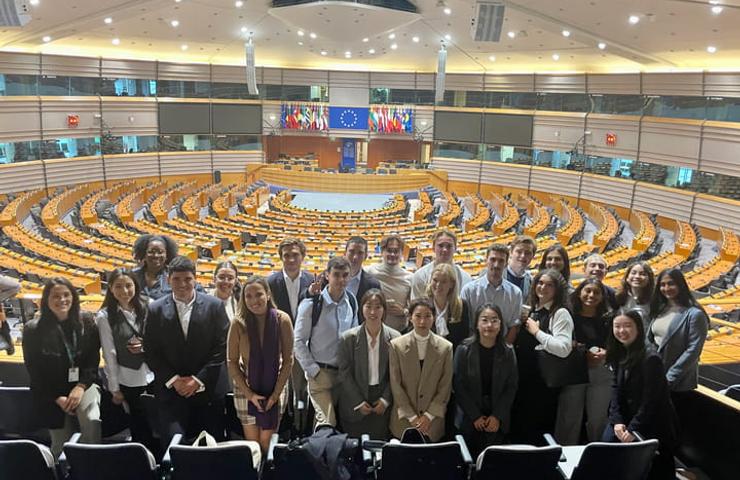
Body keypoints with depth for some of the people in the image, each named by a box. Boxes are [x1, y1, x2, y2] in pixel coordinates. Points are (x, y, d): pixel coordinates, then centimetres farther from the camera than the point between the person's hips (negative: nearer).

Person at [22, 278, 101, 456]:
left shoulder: (86, 321, -4)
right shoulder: (33, 329, -9)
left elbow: (94, 359, -1)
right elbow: (34, 370, -5)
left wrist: (81, 387, -14)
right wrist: (58, 398, -10)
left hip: (83, 384, 1)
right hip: (51, 394, 0)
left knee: (92, 421, -27)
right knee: (62, 447, 6)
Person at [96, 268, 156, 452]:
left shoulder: (144, 309, 3)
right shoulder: (105, 317, -7)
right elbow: (109, 354, -6)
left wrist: (145, 346, -11)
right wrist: (114, 388, -5)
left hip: (152, 377, 3)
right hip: (128, 381, -3)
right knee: (141, 430, 7)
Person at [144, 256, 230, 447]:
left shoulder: (214, 306, -1)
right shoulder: (156, 310, 3)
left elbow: (222, 347, -3)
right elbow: (151, 352, 3)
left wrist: (199, 380, -8)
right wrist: (173, 380, -7)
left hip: (208, 389, 0)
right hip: (171, 390, 0)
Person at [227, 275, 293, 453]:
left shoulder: (282, 320, -12)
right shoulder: (239, 323, -13)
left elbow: (288, 360, -6)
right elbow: (232, 362, -6)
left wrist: (276, 393, -7)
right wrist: (249, 394, -8)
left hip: (274, 391, 0)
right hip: (246, 391, 0)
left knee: (267, 443, 4)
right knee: (252, 443, 5)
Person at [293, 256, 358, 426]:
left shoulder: (352, 301, 4)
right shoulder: (311, 304, -12)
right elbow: (299, 341, -8)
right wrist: (314, 371, -10)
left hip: (345, 372, 5)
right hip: (320, 373, -5)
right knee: (327, 423, -9)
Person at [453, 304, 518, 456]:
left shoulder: (508, 352, -1)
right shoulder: (464, 350, -7)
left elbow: (511, 387, 0)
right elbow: (459, 386, -6)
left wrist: (497, 416, -8)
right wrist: (475, 416, -9)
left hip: (497, 422, 1)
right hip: (469, 420, -1)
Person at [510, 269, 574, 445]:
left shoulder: (560, 313, -9)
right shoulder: (531, 310, 13)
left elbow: (564, 349, -22)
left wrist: (537, 332, -15)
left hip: (545, 379, -7)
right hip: (524, 377, 7)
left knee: (539, 430, 4)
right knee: (518, 425, 15)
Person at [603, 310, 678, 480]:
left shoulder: (650, 358, -23)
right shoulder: (619, 354, 1)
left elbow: (651, 400, -22)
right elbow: (616, 389, 1)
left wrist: (633, 429, -18)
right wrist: (616, 420, -10)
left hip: (654, 423, -6)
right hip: (628, 415, 6)